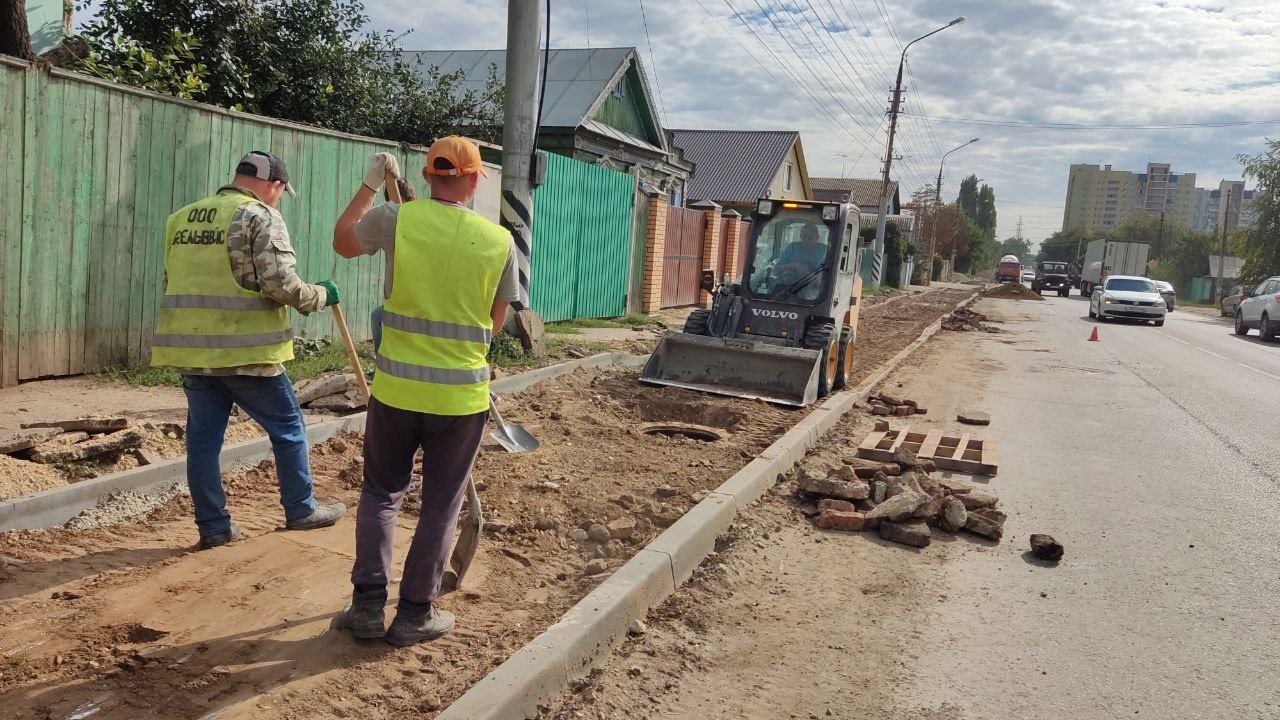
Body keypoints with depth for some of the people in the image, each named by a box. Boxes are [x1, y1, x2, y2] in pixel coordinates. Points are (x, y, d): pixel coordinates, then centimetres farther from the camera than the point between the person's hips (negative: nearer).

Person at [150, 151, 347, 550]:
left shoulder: (183, 217, 15)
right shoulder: (260, 216, -8)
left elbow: (172, 282, 19)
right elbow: (281, 285, -16)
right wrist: (321, 295, 1)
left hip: (191, 348, 7)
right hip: (245, 350, -6)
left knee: (203, 437, 11)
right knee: (288, 427, 10)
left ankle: (213, 525, 17)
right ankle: (301, 510, 20)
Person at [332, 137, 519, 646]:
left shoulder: (396, 218, -7)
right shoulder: (499, 240, -5)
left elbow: (343, 242, 14)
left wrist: (370, 185, 22)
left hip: (396, 388, 1)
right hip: (462, 394, 0)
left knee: (381, 492, 20)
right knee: (440, 505, 13)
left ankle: (368, 605, 20)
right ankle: (415, 614, 21)